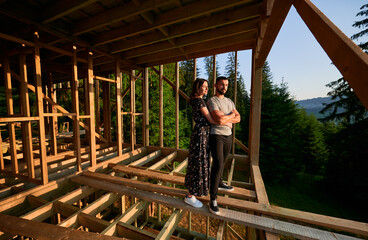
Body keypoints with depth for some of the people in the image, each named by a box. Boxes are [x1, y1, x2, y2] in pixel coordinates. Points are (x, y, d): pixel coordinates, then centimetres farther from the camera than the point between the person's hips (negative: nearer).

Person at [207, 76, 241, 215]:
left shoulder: (230, 101, 16)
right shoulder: (212, 101, -9)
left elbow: (238, 118, 9)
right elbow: (219, 120, -23)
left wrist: (226, 119, -10)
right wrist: (231, 114, -5)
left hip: (228, 135, 8)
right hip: (216, 135, -7)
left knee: (222, 163, 20)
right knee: (218, 165, -11)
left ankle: (219, 183, 43)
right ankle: (213, 199, 1)